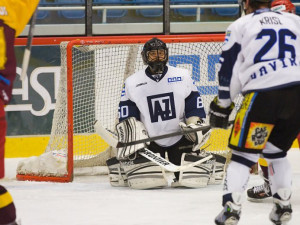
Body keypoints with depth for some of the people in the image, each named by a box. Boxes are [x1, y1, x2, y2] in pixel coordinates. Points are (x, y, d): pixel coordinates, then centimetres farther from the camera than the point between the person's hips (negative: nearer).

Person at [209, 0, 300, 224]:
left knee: (244, 153, 4)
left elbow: (229, 70, 11)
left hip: (262, 94, -3)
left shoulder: (240, 26, 13)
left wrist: (222, 106, 19)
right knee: (276, 151, 22)